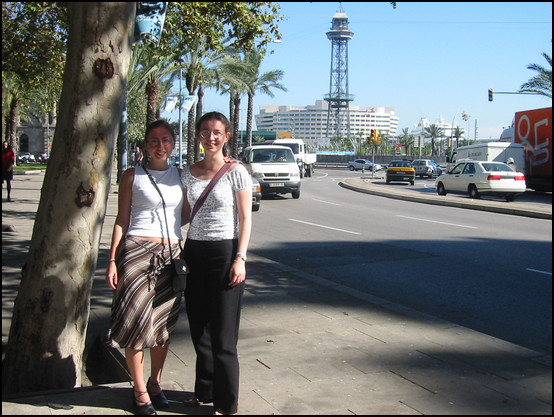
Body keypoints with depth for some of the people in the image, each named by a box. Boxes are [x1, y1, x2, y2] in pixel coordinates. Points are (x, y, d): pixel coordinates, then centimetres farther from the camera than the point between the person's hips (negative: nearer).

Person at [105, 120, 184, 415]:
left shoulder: (180, 175, 12)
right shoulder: (132, 176, 3)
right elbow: (121, 220, 3)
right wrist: (112, 261, -4)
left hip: (171, 254, 3)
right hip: (137, 250, -3)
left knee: (164, 323, 7)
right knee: (136, 320, -3)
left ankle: (155, 383, 23)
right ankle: (140, 391, 10)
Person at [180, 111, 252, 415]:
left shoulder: (236, 172, -5)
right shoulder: (188, 173, 8)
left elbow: (245, 219, -5)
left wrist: (240, 259, -13)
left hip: (224, 253, -5)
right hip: (194, 253, 5)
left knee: (222, 333, 0)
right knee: (198, 328, 12)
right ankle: (205, 390, 30)